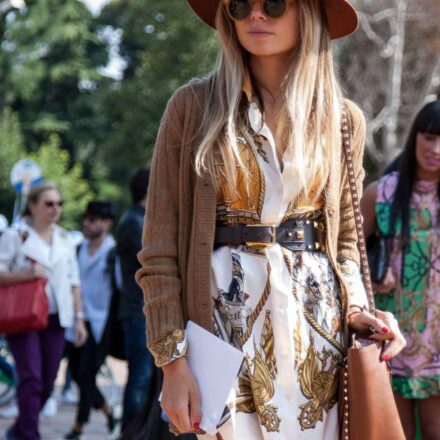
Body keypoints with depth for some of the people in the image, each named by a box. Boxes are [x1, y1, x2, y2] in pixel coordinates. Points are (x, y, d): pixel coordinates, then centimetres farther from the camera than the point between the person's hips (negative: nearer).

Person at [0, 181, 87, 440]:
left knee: (47, 383, 4)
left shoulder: (64, 240, 16)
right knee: (31, 378, -14)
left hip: (55, 319, 5)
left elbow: (74, 282, 18)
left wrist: (79, 318, 11)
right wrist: (27, 274, -21)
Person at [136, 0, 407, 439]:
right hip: (226, 318, -2)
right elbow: (160, 247, -3)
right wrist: (172, 359, -10)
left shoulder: (343, 119, 5)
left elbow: (344, 237, 13)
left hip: (316, 320, 2)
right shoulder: (193, 106, -2)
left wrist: (355, 308, -6)